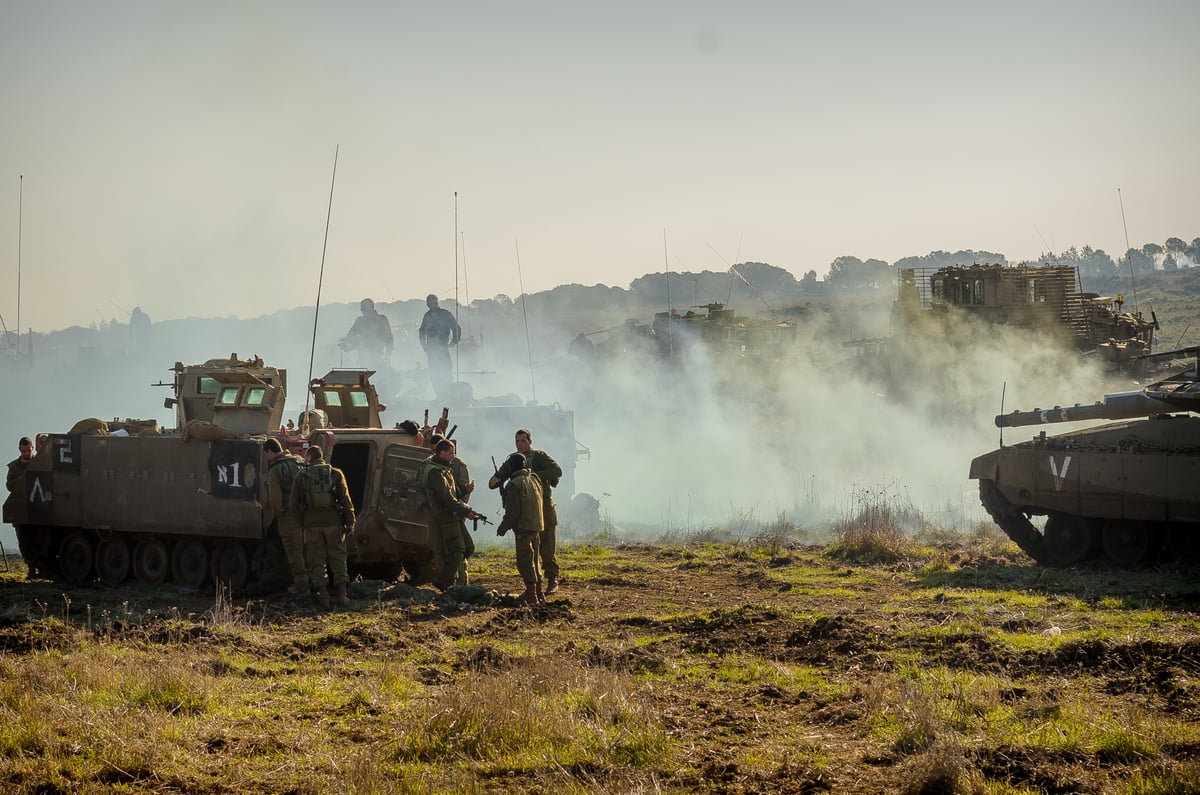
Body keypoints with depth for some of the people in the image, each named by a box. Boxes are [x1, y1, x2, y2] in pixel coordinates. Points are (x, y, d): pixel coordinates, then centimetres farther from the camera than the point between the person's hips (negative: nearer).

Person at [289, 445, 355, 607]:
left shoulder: (302, 476, 2)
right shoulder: (335, 474, 1)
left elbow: (293, 504, 2)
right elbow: (345, 499, -1)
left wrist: (302, 521, 12)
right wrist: (350, 522, 3)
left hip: (312, 523, 0)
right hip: (333, 521, 0)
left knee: (316, 559, 6)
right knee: (337, 556, 10)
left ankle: (322, 594, -1)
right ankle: (341, 592, 3)